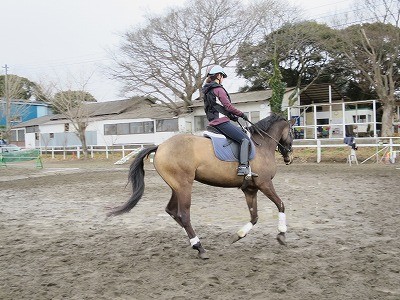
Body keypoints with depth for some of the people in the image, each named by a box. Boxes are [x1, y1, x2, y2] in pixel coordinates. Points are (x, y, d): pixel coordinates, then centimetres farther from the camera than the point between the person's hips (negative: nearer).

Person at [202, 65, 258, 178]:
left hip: (213, 122, 10)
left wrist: (232, 116, 18)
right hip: (221, 121, -10)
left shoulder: (207, 91, 21)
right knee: (245, 139, -13)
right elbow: (228, 106, -14)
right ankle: (243, 167, -25)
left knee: (242, 133, 17)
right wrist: (241, 114, 0)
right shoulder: (218, 89, -7)